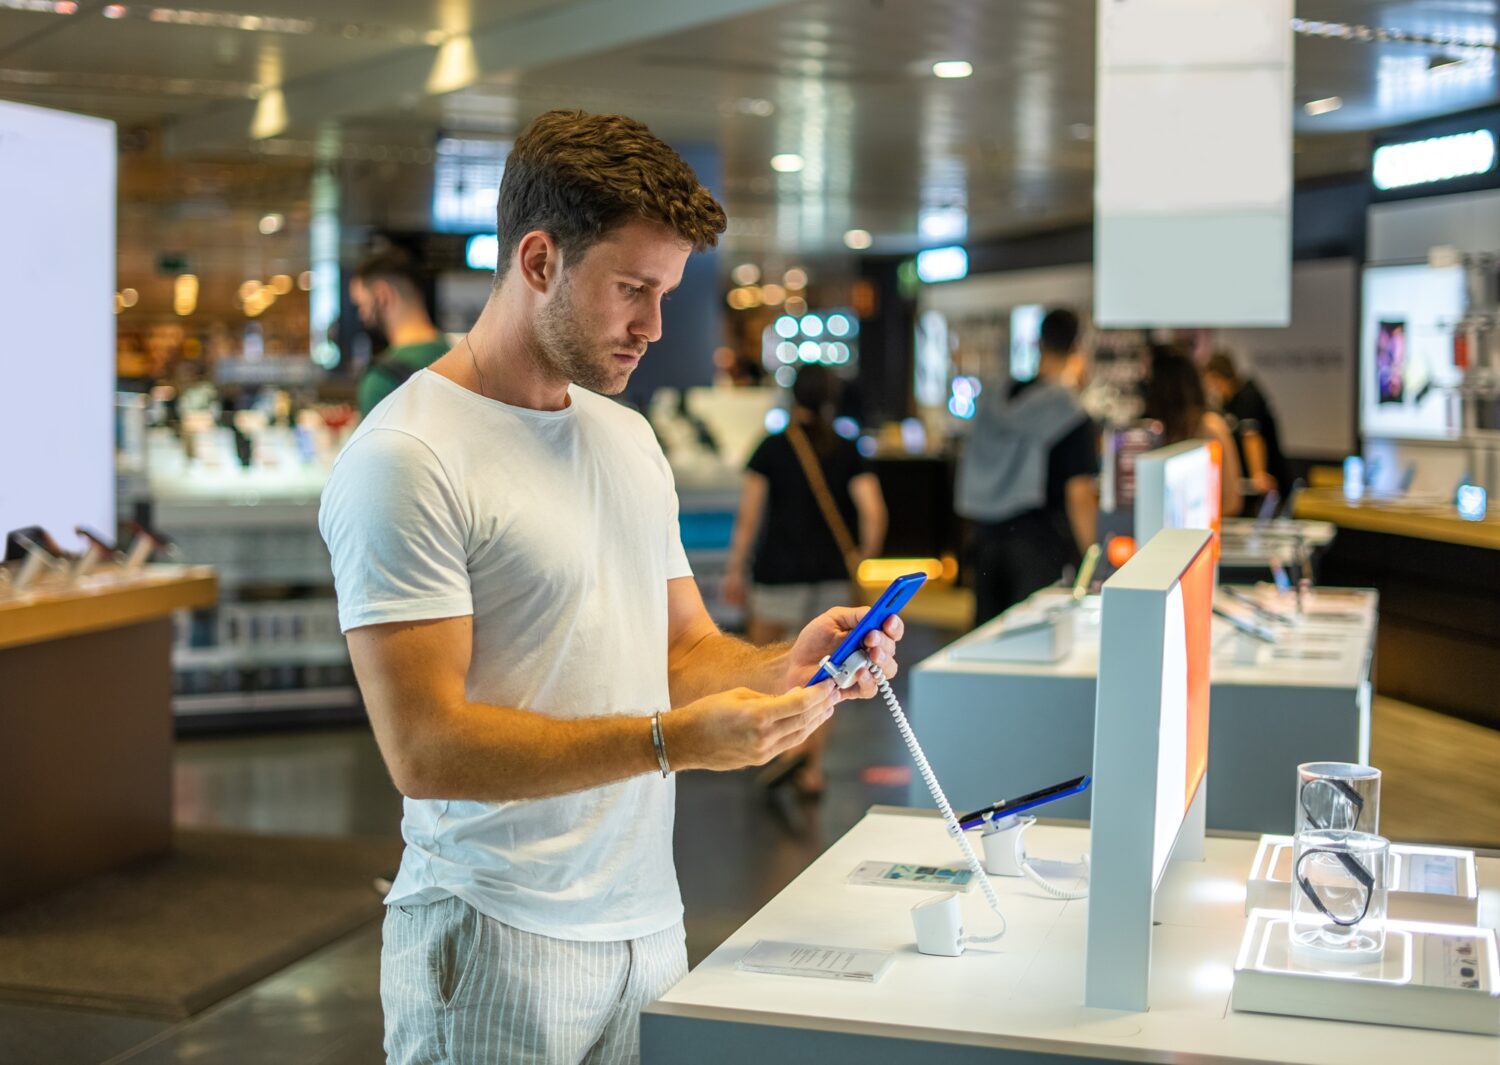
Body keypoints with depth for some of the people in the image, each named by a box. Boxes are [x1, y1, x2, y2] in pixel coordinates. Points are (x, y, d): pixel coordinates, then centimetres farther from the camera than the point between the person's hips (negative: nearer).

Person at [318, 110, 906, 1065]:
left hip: (649, 923, 7)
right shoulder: (408, 459, -14)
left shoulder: (630, 439, 12)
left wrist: (784, 667, -6)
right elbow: (427, 748, -19)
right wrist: (671, 741, -26)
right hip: (502, 948, -7)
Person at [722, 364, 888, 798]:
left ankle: (789, 743, -8)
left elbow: (749, 514, -7)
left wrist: (736, 569, -1)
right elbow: (873, 512, -9)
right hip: (832, 573, 3)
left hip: (781, 571, -3)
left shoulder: (772, 448, -4)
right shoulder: (847, 452, 1)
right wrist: (861, 557, 4)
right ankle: (813, 770, 12)